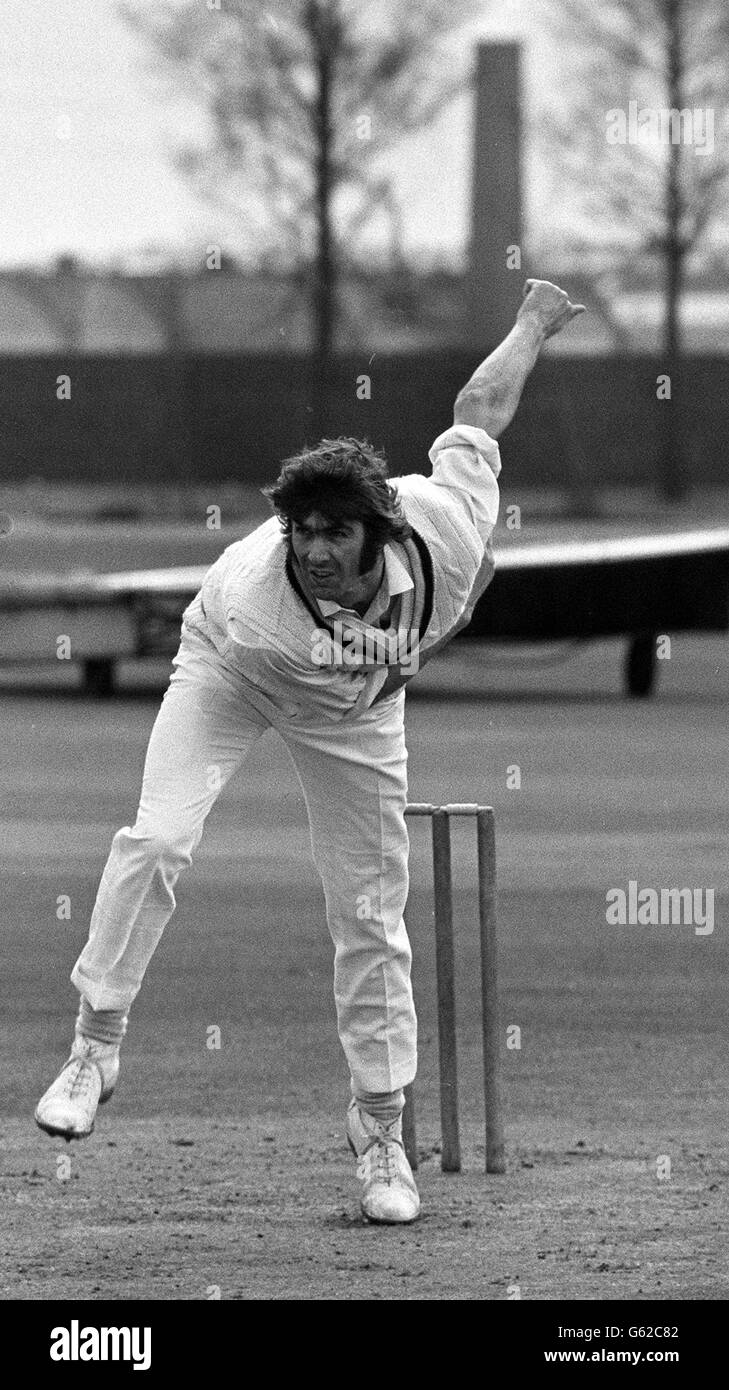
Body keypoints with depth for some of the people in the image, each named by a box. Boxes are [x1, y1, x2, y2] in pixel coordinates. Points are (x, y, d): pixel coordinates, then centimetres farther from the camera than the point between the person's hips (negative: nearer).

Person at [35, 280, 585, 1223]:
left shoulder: (447, 525, -38)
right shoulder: (247, 597, -43)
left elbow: (481, 405, -21)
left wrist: (535, 323, -6)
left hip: (353, 703, 2)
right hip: (233, 675, -2)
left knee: (371, 913, 1)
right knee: (157, 838, -23)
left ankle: (380, 1131, 12)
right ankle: (95, 1046, -8)